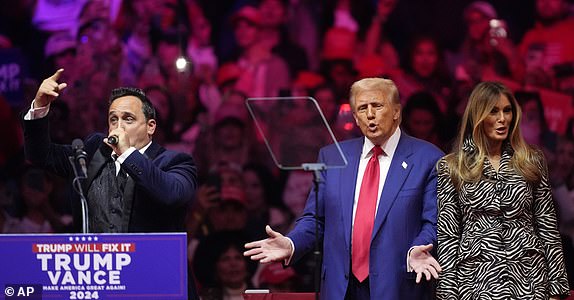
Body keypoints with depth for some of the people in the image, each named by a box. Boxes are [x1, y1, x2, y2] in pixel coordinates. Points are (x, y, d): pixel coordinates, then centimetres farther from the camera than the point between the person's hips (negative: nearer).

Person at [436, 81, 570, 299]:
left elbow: (548, 228, 7)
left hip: (529, 280, 1)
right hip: (477, 279, -1)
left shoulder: (532, 162, 8)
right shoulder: (451, 168, 4)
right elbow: (447, 235, 1)